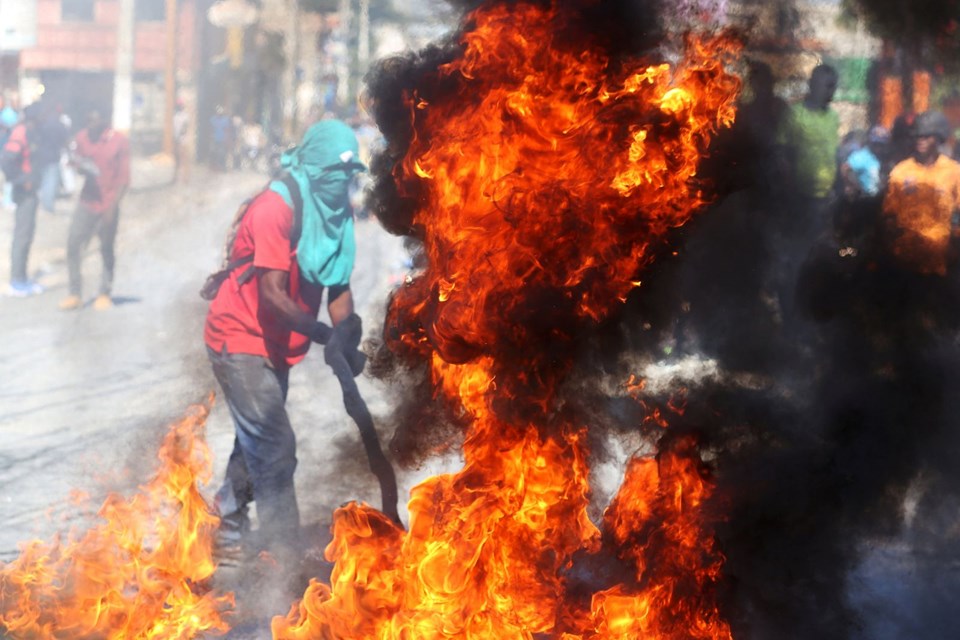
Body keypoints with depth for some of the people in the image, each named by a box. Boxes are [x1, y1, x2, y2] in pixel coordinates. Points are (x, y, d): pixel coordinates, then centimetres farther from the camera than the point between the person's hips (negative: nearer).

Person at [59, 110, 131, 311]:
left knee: (107, 249, 6)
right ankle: (75, 294, 1)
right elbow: (80, 165, 13)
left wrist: (113, 205, -13)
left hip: (108, 204, -3)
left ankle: (105, 294, 21)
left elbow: (124, 177, -6)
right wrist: (81, 165, -12)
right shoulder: (82, 137, 3)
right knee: (73, 243, -7)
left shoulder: (119, 141, -7)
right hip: (87, 202, 3)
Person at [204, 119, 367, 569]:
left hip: (276, 346, 9)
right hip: (239, 338, -9)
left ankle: (225, 527, 42)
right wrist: (325, 336, -40)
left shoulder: (337, 214, 0)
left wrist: (348, 341, -17)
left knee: (257, 443, 22)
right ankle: (285, 554, -13)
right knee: (275, 447, -14)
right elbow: (272, 294, -30)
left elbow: (338, 286, 1)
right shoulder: (276, 208, -25)